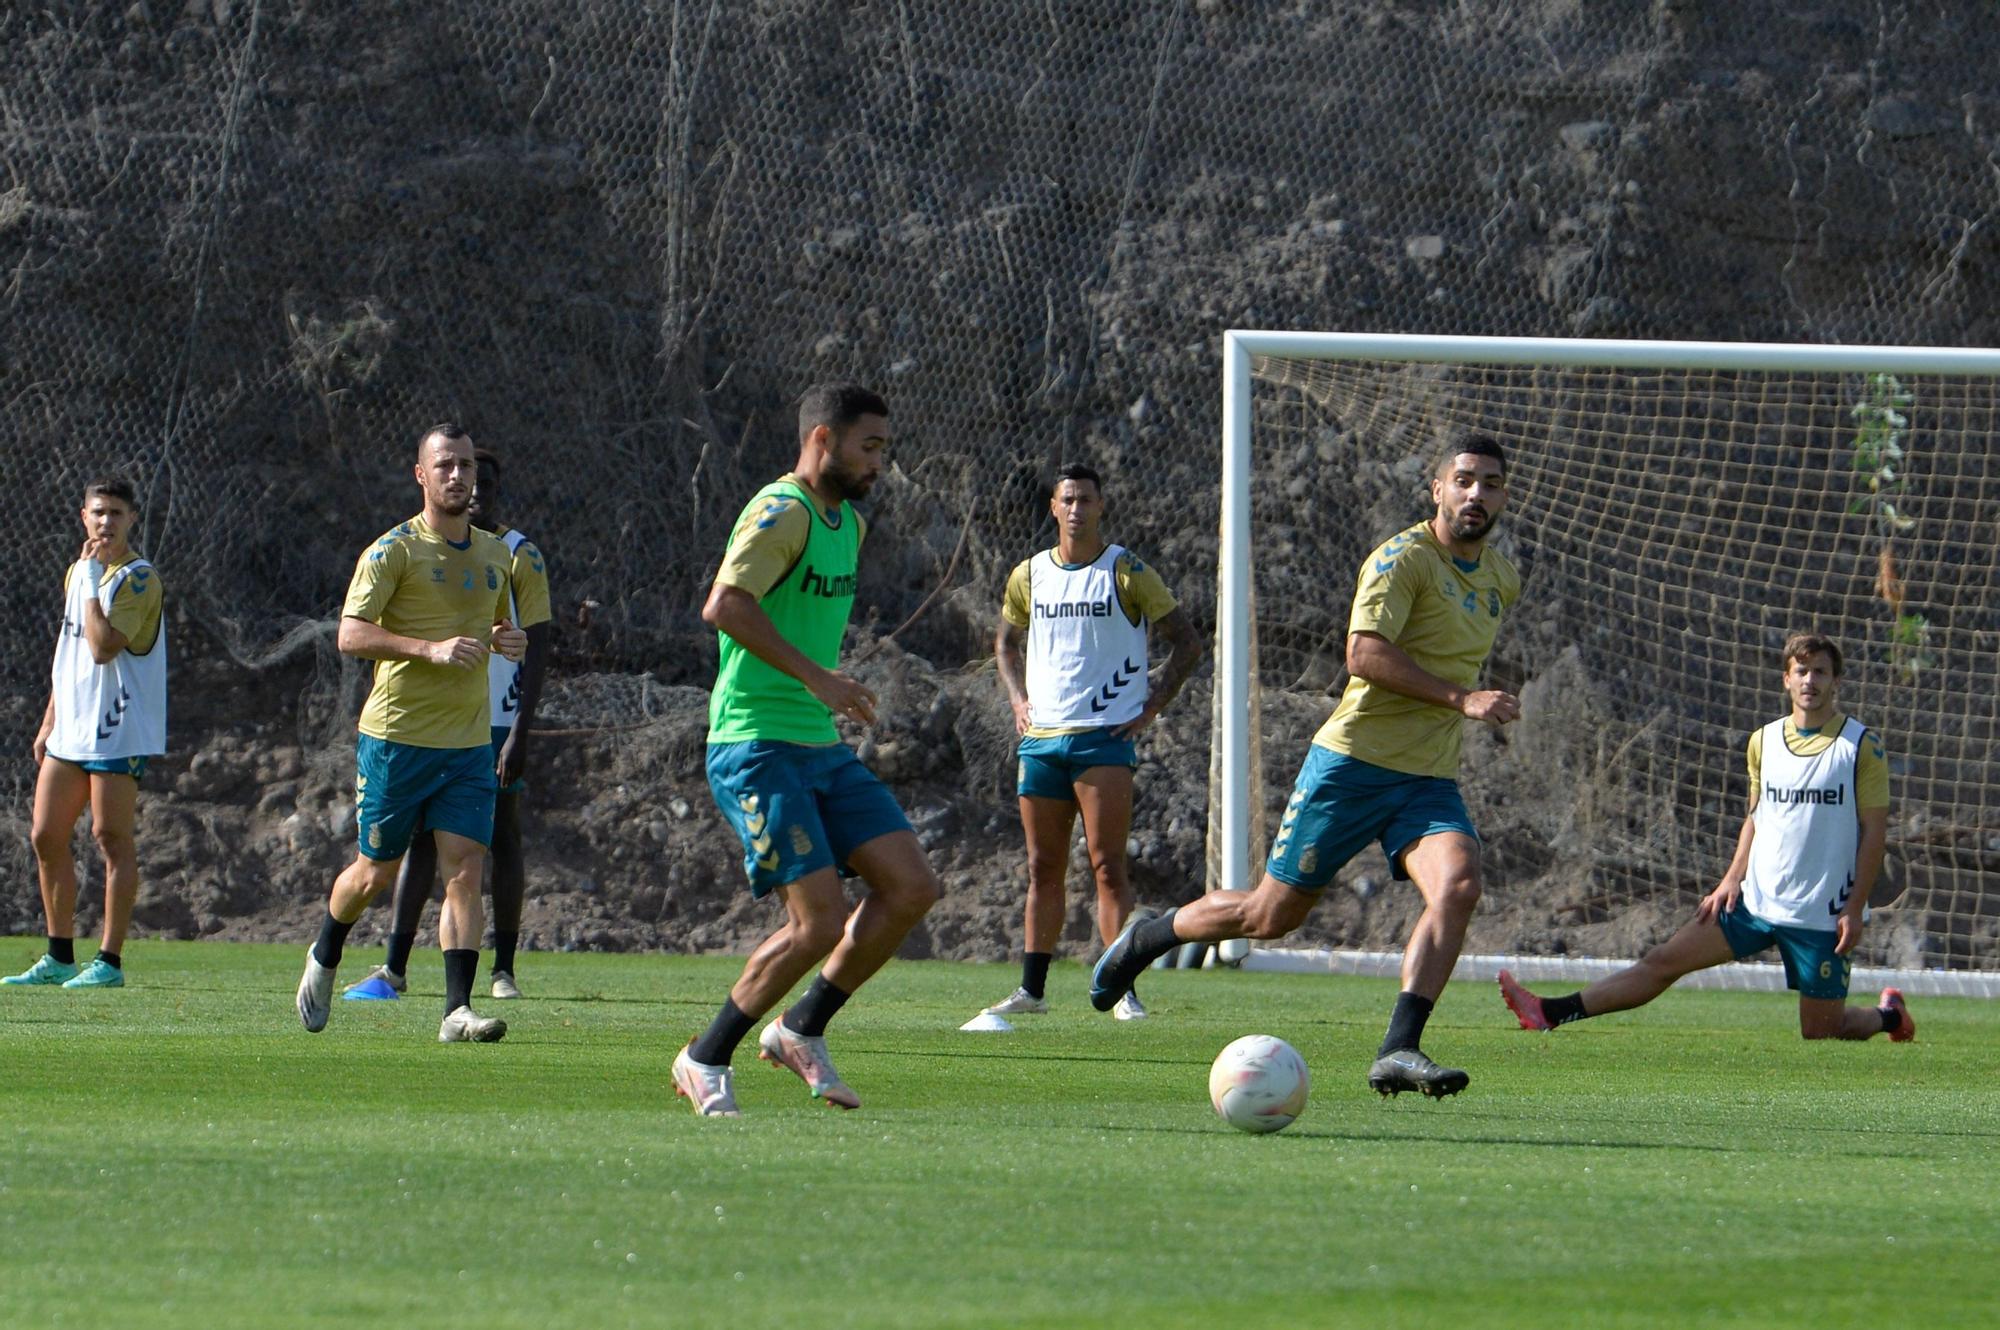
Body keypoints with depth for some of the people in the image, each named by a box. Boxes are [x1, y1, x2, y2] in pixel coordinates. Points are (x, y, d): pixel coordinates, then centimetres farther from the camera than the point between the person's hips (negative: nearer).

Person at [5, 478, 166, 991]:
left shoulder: (139, 579, -10)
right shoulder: (77, 573, 15)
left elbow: (104, 648, -23)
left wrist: (94, 581, -18)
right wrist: (49, 722, 22)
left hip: (118, 732, -8)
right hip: (70, 731, 8)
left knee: (111, 837, -6)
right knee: (46, 838, 7)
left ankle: (109, 961, -4)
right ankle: (59, 958, 15)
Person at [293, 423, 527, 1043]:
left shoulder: (496, 555, 12)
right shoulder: (394, 550, -7)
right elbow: (350, 635, -15)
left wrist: (507, 640, 4)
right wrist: (431, 648, -26)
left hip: (469, 743, 4)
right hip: (396, 736, -4)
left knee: (465, 872, -9)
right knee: (377, 872, 7)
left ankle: (457, 1010, -11)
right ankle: (324, 958, 35)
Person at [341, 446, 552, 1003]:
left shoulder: (520, 556, -1)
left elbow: (536, 647, -6)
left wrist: (521, 732, -14)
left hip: (500, 722, -3)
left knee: (504, 839, 0)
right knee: (422, 837, 0)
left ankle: (504, 970, 4)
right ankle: (393, 969, -1)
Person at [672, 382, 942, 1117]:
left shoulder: (847, 524, 17)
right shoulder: (782, 514, -14)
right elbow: (724, 606, -28)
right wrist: (815, 677, -29)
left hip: (822, 750, 9)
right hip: (756, 748, -9)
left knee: (912, 887, -2)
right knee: (820, 921, -14)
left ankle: (801, 1031, 12)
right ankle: (705, 1061, 3)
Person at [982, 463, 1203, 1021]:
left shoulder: (1127, 574, -2)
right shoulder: (1029, 576, 10)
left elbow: (1186, 641, 2)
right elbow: (1007, 642, 27)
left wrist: (1152, 706, -4)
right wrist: (1017, 699, 11)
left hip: (1105, 737, -4)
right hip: (1041, 739, 4)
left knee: (1107, 866, -10)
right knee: (1043, 869, 9)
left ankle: (1123, 990, -12)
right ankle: (1032, 990, 14)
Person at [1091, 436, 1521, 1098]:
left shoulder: (1501, 579, 13)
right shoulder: (1404, 557, -11)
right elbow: (1364, 652, -24)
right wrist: (1461, 698, -27)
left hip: (1429, 780, 5)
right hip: (1352, 762, -5)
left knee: (1458, 885, -23)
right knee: (1273, 912, 2)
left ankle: (1398, 1051, -28)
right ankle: (1144, 939, 30)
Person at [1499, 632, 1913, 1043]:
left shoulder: (1863, 746, -7)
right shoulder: (1764, 741, 8)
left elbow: (1874, 831, -7)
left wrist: (1855, 909, -12)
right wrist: (1732, 879, 6)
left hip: (1821, 914, -4)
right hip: (1756, 898, 4)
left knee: (1820, 1031, 0)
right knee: (1664, 960, -3)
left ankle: (1889, 1015, 31)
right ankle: (1548, 1014, -7)